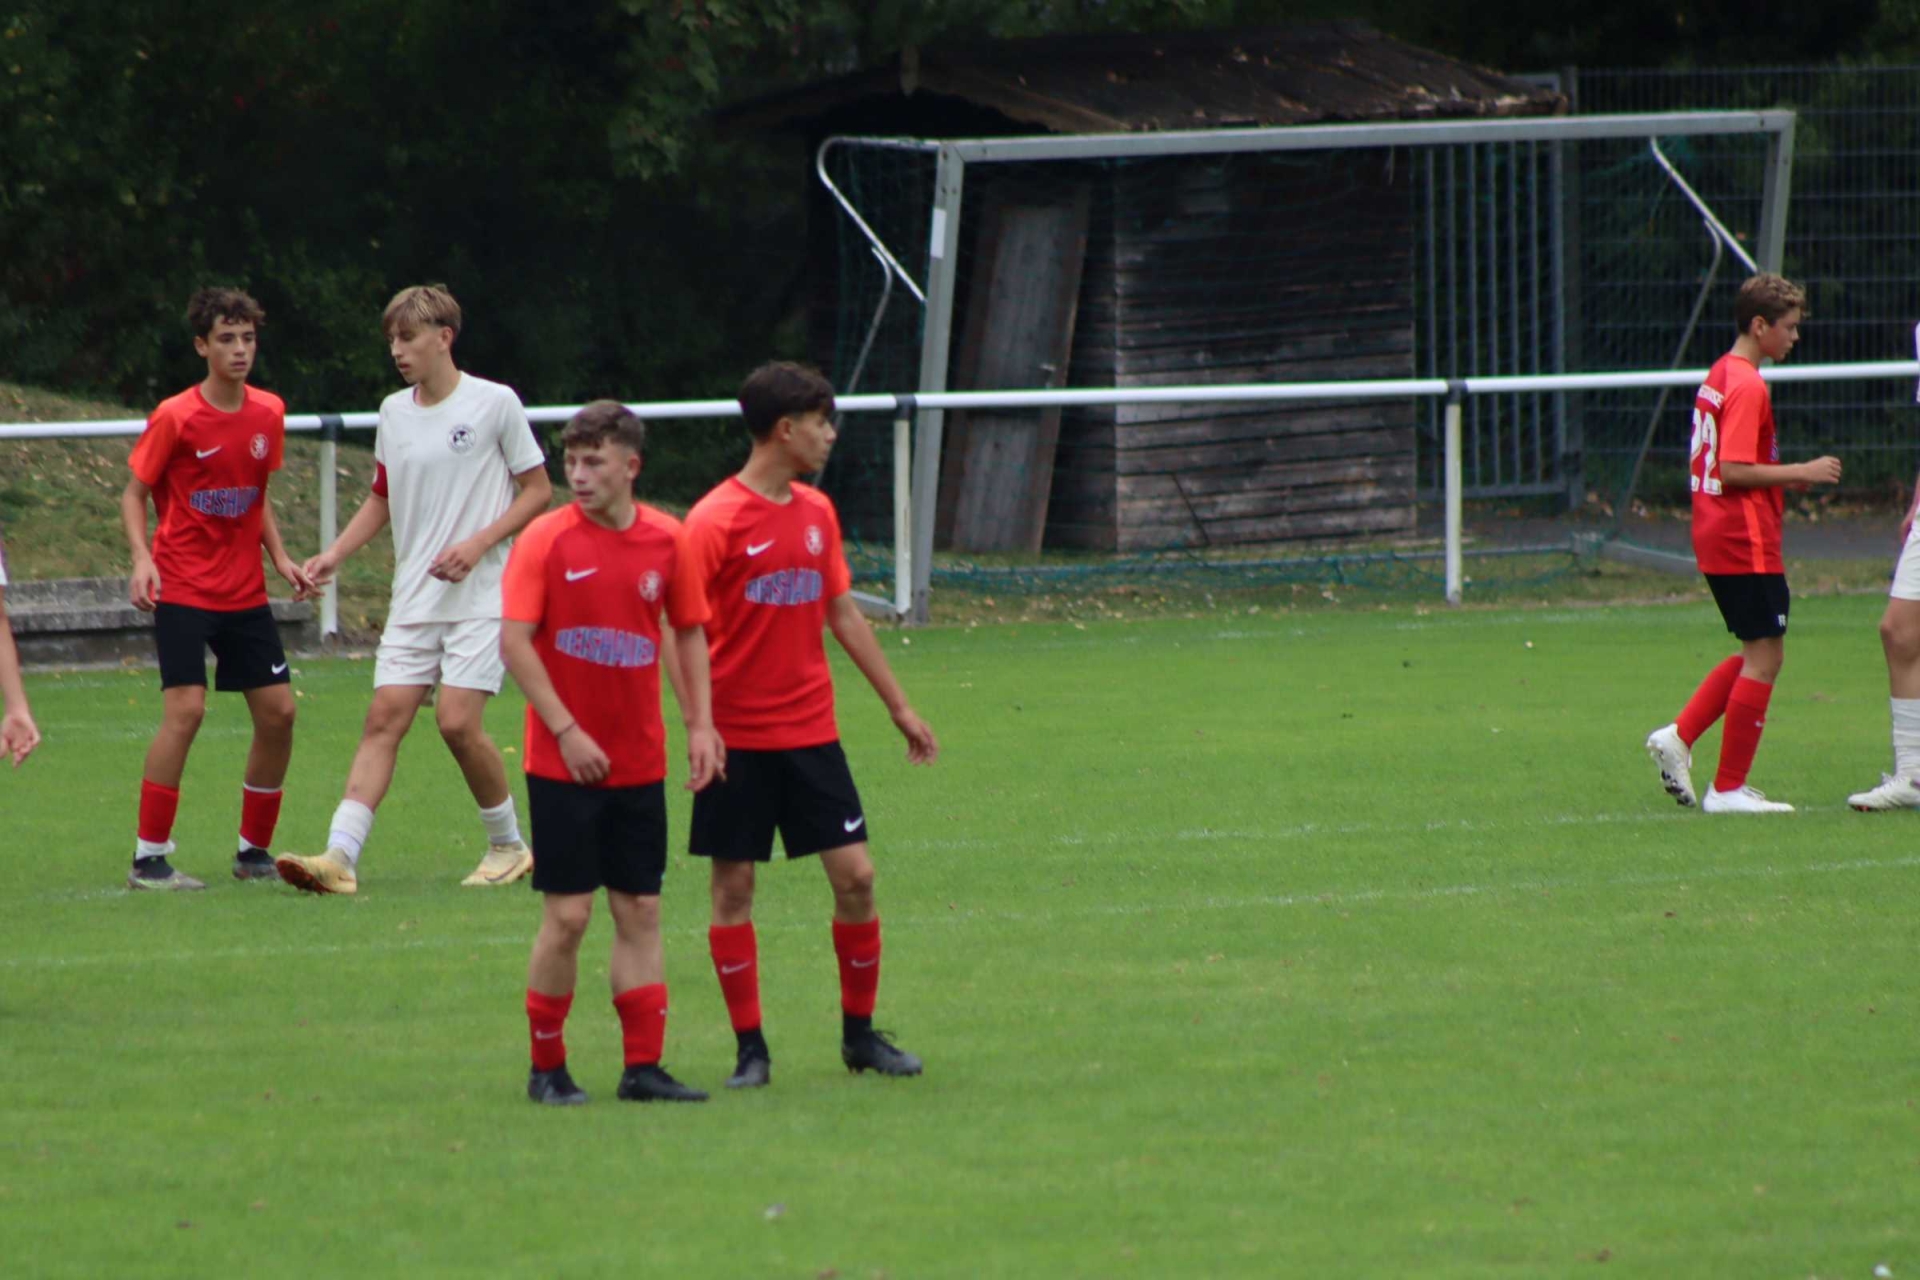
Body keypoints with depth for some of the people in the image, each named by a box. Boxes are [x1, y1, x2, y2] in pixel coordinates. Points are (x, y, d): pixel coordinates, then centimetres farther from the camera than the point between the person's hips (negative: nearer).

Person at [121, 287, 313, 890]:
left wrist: (280, 558, 6)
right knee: (186, 709, -17)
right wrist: (141, 558, -18)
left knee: (279, 710, 2)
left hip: (244, 592, 6)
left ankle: (254, 849, 17)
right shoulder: (175, 418, -10)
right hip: (183, 587, -6)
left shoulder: (268, 412, 5)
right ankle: (148, 858, -11)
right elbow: (134, 493, -3)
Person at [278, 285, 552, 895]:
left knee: (458, 720, -15)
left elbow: (538, 490, -1)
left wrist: (478, 543, -13)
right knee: (384, 718, -6)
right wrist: (335, 554, 7)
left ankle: (509, 846, 6)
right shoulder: (394, 412, 11)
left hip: (481, 597, -5)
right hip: (413, 601, 5)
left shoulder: (494, 404, -5)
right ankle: (340, 856, -15)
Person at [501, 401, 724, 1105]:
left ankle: (643, 1067, 9)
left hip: (640, 766, 4)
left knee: (640, 913, 5)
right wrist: (566, 731, -15)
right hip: (564, 763, -4)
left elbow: (690, 633, 13)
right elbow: (515, 642, -11)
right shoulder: (546, 540, -8)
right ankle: (546, 1067, 8)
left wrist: (700, 725, 3)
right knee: (567, 916, -3)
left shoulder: (666, 540, 3)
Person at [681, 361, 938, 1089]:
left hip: (812, 731, 5)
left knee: (855, 873, 0)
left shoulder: (817, 512, 9)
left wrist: (899, 707, 20)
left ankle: (861, 1034, 13)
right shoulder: (717, 521, -11)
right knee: (733, 885, 0)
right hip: (739, 739, -5)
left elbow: (842, 613, 18)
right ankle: (750, 1048, 7)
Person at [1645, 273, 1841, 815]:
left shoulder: (1718, 376, 14)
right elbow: (1734, 471, -23)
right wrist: (1800, 472, -16)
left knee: (1757, 654, 18)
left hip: (1716, 540, 10)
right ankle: (1729, 788, 0)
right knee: (1765, 657, -3)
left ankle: (1679, 737, 10)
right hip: (1746, 543, -10)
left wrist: (1785, 477, 14)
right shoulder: (1747, 386, -17)